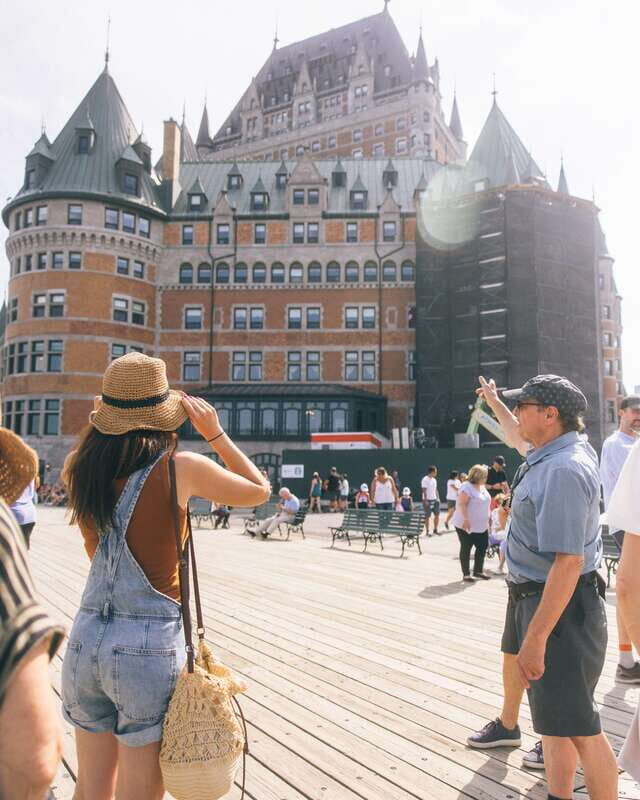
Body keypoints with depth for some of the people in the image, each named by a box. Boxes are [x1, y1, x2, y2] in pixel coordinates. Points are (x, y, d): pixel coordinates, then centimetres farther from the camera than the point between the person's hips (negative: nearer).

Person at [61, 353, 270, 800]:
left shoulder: (81, 471, -2)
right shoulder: (181, 469, -13)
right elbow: (259, 491, 1)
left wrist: (107, 428, 16)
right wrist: (215, 433, 4)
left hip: (86, 642, 5)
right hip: (151, 646, -5)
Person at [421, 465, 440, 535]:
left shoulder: (434, 479, 12)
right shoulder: (425, 479, -13)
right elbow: (424, 491, -16)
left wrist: (438, 498, 10)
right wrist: (425, 500, -20)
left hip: (434, 500, 8)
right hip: (428, 500, -8)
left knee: (437, 514, 8)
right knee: (427, 517, 0)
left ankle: (435, 529, 21)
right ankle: (427, 531, 8)